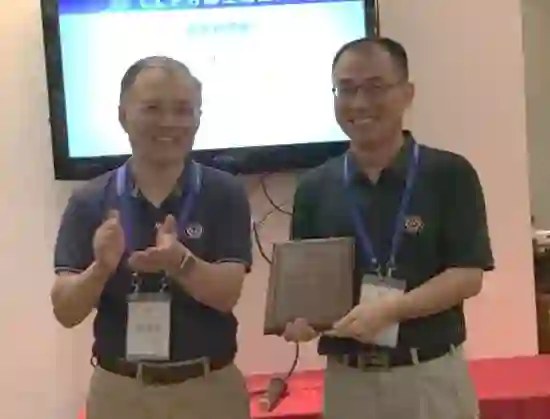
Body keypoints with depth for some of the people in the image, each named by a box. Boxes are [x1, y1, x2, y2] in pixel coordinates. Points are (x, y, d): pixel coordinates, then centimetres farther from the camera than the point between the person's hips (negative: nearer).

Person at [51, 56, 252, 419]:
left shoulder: (224, 193, -6)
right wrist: (101, 268, -24)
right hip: (119, 389, 1)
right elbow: (66, 312, -6)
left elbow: (227, 294, -12)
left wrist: (180, 262, -30)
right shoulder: (90, 201, -3)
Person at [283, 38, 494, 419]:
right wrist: (298, 317, -13)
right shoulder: (315, 187, 4)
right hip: (347, 379, 3)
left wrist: (389, 310, -21)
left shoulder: (449, 174, -6)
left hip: (432, 375, -2)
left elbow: (467, 276, -9)